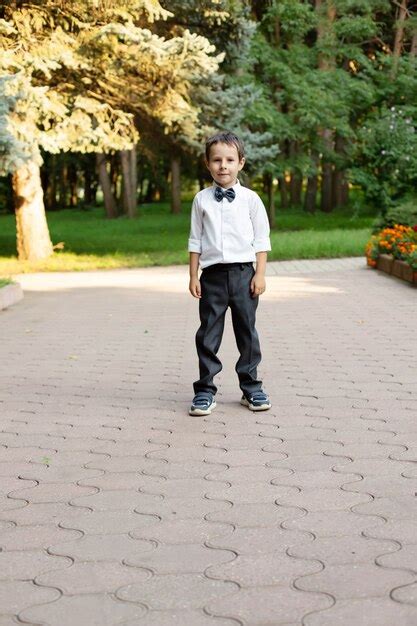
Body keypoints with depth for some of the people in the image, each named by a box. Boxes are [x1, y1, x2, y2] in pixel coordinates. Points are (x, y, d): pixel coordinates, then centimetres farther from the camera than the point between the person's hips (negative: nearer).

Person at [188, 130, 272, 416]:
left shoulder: (250, 199, 1)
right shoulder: (202, 200, 4)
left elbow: (262, 239, 3)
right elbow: (195, 240, 6)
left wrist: (260, 274, -3)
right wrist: (193, 276, 2)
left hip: (243, 272, 0)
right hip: (213, 274, 1)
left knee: (247, 331, 8)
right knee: (208, 334, 3)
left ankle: (251, 387, 18)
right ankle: (205, 390, 9)